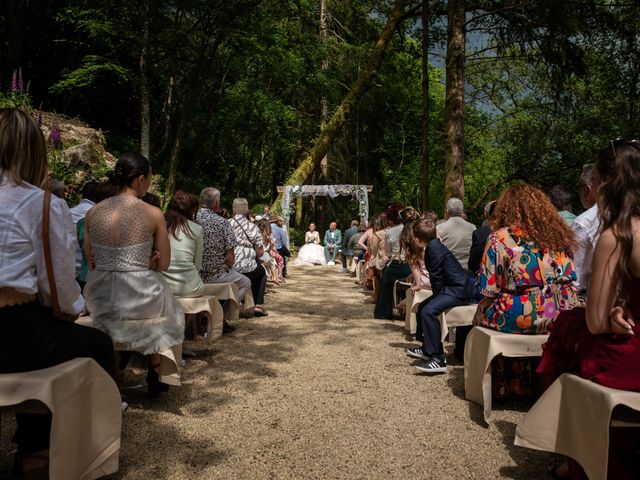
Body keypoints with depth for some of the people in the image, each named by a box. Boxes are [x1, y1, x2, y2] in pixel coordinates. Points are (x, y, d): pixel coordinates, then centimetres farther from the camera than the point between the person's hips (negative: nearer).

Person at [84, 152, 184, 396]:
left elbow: (92, 263, 8)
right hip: (141, 300, -4)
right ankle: (156, 375, 38)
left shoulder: (92, 213, 1)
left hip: (100, 300, 4)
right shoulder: (153, 214, -10)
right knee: (169, 311, 32)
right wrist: (142, 263, 7)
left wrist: (125, 264, 7)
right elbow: (163, 264, -4)